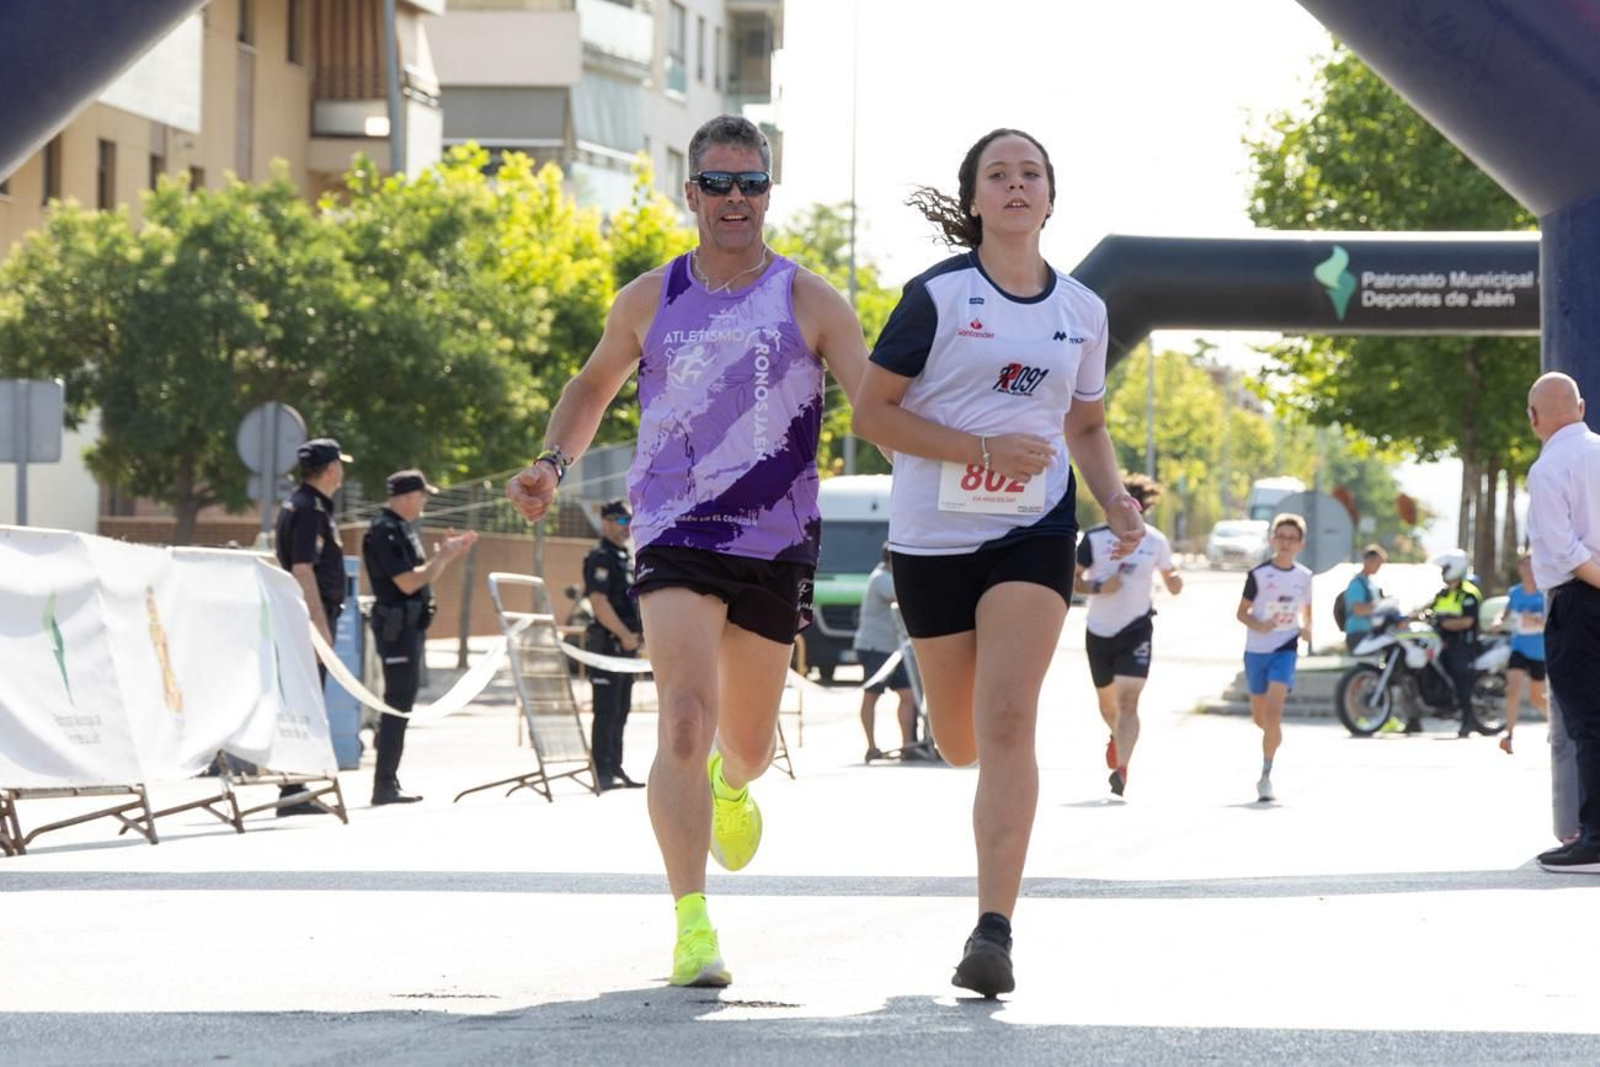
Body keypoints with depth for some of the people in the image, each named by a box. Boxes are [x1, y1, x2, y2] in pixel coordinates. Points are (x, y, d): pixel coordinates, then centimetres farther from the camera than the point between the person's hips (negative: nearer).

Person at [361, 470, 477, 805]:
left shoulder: (402, 529, 16)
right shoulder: (384, 532, -15)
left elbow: (421, 577, 22)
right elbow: (408, 582, -21)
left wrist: (449, 555, 12)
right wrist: (442, 556, -11)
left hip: (410, 625, 10)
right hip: (396, 624, -10)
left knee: (401, 704, 12)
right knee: (397, 704, -10)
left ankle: (389, 782, 16)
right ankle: (384, 785, -10)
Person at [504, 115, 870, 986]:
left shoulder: (809, 301, 1)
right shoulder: (650, 300, 6)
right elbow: (594, 383, 23)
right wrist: (553, 464, 6)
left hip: (776, 545, 1)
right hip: (675, 537, -1)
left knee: (748, 739, 15)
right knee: (684, 723, -19)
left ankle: (731, 785, 55)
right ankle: (693, 927, -22)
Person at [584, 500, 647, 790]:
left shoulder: (627, 557, 19)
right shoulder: (600, 558, -10)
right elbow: (599, 603, -19)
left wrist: (641, 633, 10)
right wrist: (625, 635, -19)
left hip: (627, 643, 9)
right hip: (608, 643, -9)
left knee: (620, 711, 12)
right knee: (606, 711, -9)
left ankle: (615, 769, 18)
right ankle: (603, 773, -9)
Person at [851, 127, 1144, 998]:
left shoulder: (1082, 311, 6)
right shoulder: (937, 296, -6)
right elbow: (872, 412, -8)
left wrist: (1116, 500, 2)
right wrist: (984, 451, -18)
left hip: (1033, 533, 0)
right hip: (934, 532, 0)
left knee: (1007, 723, -17)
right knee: (959, 742, 10)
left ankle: (993, 929, -19)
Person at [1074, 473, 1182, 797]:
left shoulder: (1156, 542, -1)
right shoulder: (1095, 538, -6)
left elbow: (1171, 583, 9)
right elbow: (1071, 579, -2)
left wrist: (1175, 581, -14)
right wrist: (1098, 588, -20)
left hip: (1136, 629, -1)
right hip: (1099, 631, 1)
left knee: (1128, 700, -17)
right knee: (1107, 700, 17)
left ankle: (1121, 768, -21)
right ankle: (1117, 737, 51)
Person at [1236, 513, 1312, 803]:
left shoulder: (1305, 577, 3)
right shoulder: (1258, 574, -4)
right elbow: (1241, 612, -1)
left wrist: (1306, 629, -3)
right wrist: (1259, 626, -21)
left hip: (1285, 649, -1)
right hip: (1256, 650, 1)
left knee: (1273, 712, -18)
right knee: (1260, 717, 12)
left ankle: (1266, 777, -17)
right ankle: (1275, 738, 48)